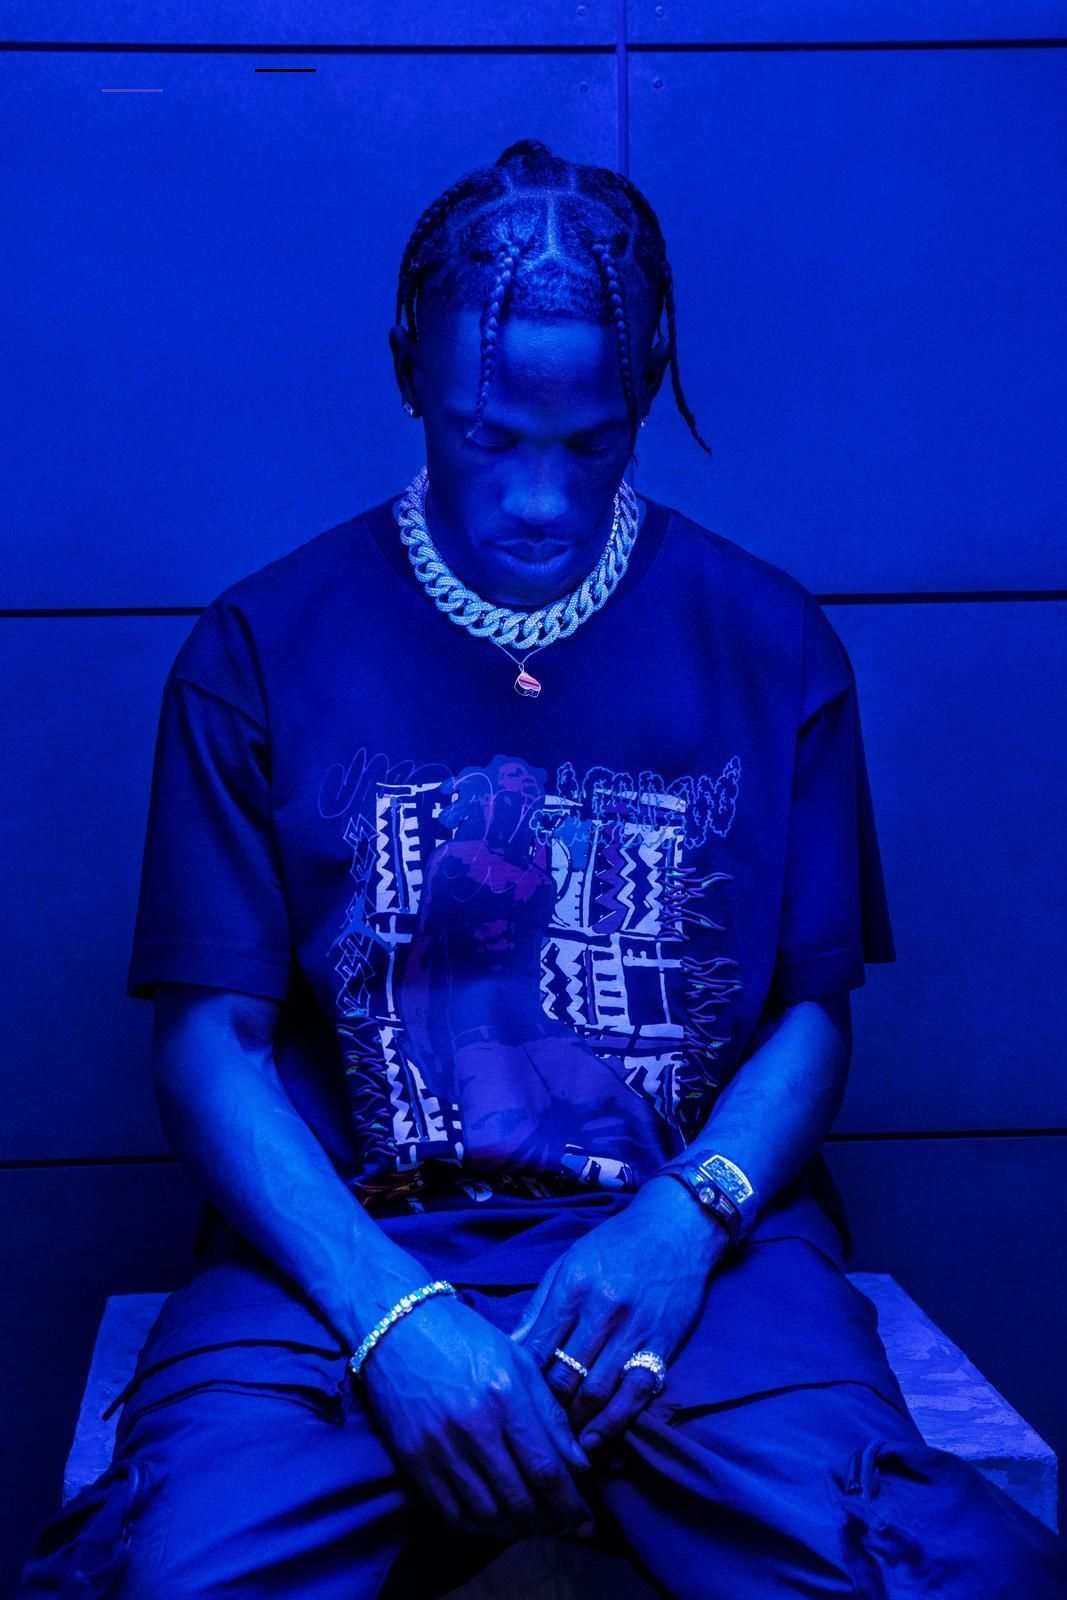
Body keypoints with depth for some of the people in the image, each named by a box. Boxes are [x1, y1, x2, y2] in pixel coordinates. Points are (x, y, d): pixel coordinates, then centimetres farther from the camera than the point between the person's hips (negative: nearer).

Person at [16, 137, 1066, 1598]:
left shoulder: (768, 643, 8)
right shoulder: (263, 649, 4)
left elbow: (816, 1009, 8)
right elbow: (208, 1036, 0)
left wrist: (687, 1219, -12)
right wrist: (384, 1308, -16)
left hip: (692, 1233, 1)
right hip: (343, 1244, 0)